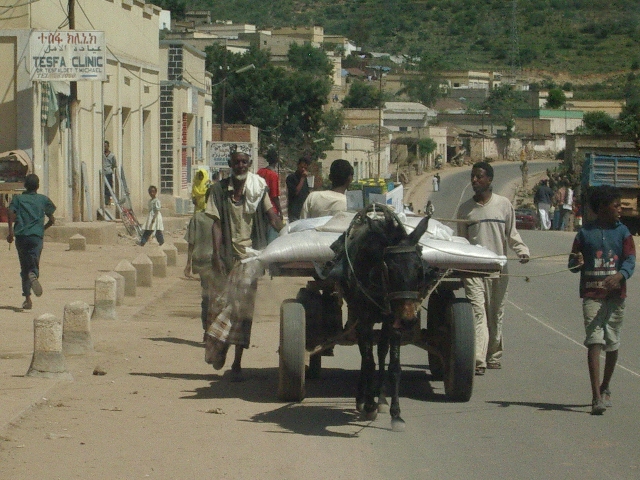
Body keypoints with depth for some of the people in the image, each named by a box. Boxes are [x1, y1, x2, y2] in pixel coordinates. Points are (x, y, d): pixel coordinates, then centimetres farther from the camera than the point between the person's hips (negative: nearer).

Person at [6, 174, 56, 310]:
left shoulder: (17, 198, 10)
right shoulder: (43, 200, 11)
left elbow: (11, 213, -7)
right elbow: (52, 220, 11)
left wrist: (10, 231, -9)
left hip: (20, 236, 1)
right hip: (36, 236, -1)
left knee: (24, 267, 10)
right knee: (34, 264, -4)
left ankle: (27, 298, 1)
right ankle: (33, 275, -42)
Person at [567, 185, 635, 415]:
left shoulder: (622, 232, 7)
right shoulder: (585, 233, 5)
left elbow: (630, 260, -4)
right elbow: (572, 264, 8)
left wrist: (620, 275, -25)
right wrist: (577, 262, -17)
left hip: (615, 295, 2)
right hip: (591, 295, -2)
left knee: (612, 343, 9)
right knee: (595, 342, -11)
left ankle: (605, 388, 29)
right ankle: (597, 397, -17)